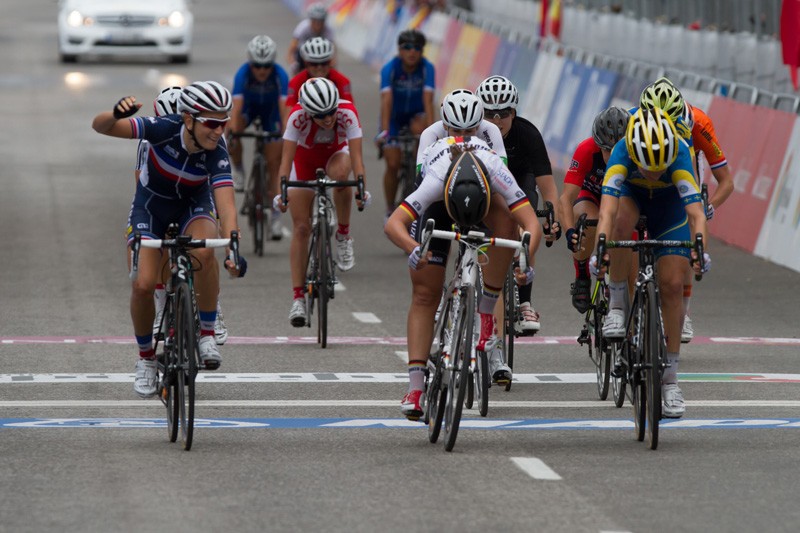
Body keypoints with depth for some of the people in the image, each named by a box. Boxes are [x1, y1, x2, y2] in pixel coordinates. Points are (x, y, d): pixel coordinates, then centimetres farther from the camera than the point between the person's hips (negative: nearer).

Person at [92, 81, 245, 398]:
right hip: (151, 206, 0)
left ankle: (207, 334, -17)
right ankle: (146, 358, 11)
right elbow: (100, 126, -32)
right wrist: (117, 114, -55)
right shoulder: (165, 128, -30)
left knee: (204, 251, -34)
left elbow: (226, 204, -37)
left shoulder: (217, 154, -29)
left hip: (193, 205, 0)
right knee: (143, 284, -16)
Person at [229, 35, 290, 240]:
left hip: (271, 111, 0)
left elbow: (284, 106, -40)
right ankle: (238, 170, -7)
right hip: (248, 108, 0)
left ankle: (276, 217, 1)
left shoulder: (280, 75, -32)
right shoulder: (243, 73, -32)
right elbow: (237, 105, -40)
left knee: (273, 164, -5)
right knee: (230, 130, -34)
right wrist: (233, 132, -52)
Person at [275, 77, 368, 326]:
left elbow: (355, 155, -37)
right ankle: (298, 298, -3)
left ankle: (343, 235, -16)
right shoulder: (298, 116, -33)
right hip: (305, 159, 0)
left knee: (340, 173, -38)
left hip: (336, 154, 0)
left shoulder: (347, 113, -33)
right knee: (301, 228, -8)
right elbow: (287, 157, -35)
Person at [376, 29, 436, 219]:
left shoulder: (427, 68, -21)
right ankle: (390, 210, 9)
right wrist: (384, 131, -46)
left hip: (415, 114, 1)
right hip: (394, 116, -1)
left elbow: (428, 100, -32)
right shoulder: (390, 68, -24)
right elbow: (386, 101, -35)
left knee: (419, 128, -35)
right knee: (393, 164, -9)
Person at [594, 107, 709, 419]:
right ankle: (617, 306, -22)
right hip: (631, 195, 0)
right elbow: (607, 209, -48)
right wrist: (600, 249, -63)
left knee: (671, 285, -9)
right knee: (622, 221, -37)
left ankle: (669, 378, 1)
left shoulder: (679, 153, -38)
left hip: (669, 203, 0)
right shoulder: (623, 152, -38)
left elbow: (695, 211, -47)